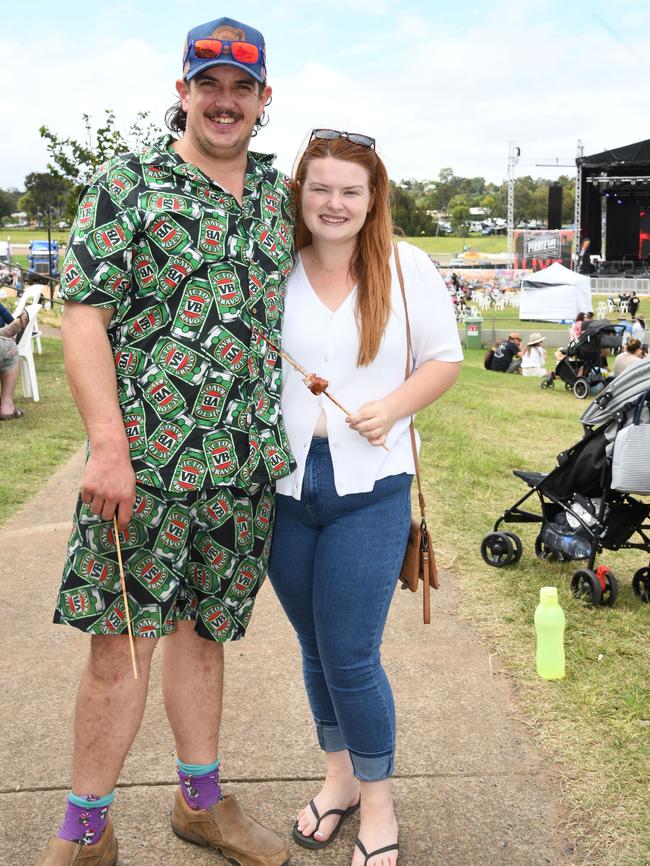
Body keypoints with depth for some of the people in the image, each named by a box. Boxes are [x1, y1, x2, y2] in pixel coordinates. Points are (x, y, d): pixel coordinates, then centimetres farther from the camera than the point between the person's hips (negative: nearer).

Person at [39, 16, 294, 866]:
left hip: (245, 463, 5)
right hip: (145, 454, -4)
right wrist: (109, 446, -18)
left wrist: (291, 422, 14)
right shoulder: (127, 184, -2)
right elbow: (84, 316, -8)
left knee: (202, 623, 16)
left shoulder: (278, 193, 14)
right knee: (122, 637, -2)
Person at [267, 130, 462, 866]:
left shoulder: (407, 267, -3)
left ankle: (377, 806, 22)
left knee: (350, 659, -2)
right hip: (284, 484, 3)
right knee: (315, 649, 16)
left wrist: (394, 405, -13)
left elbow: (445, 359, 4)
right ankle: (338, 778, 39)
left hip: (370, 487, -2)